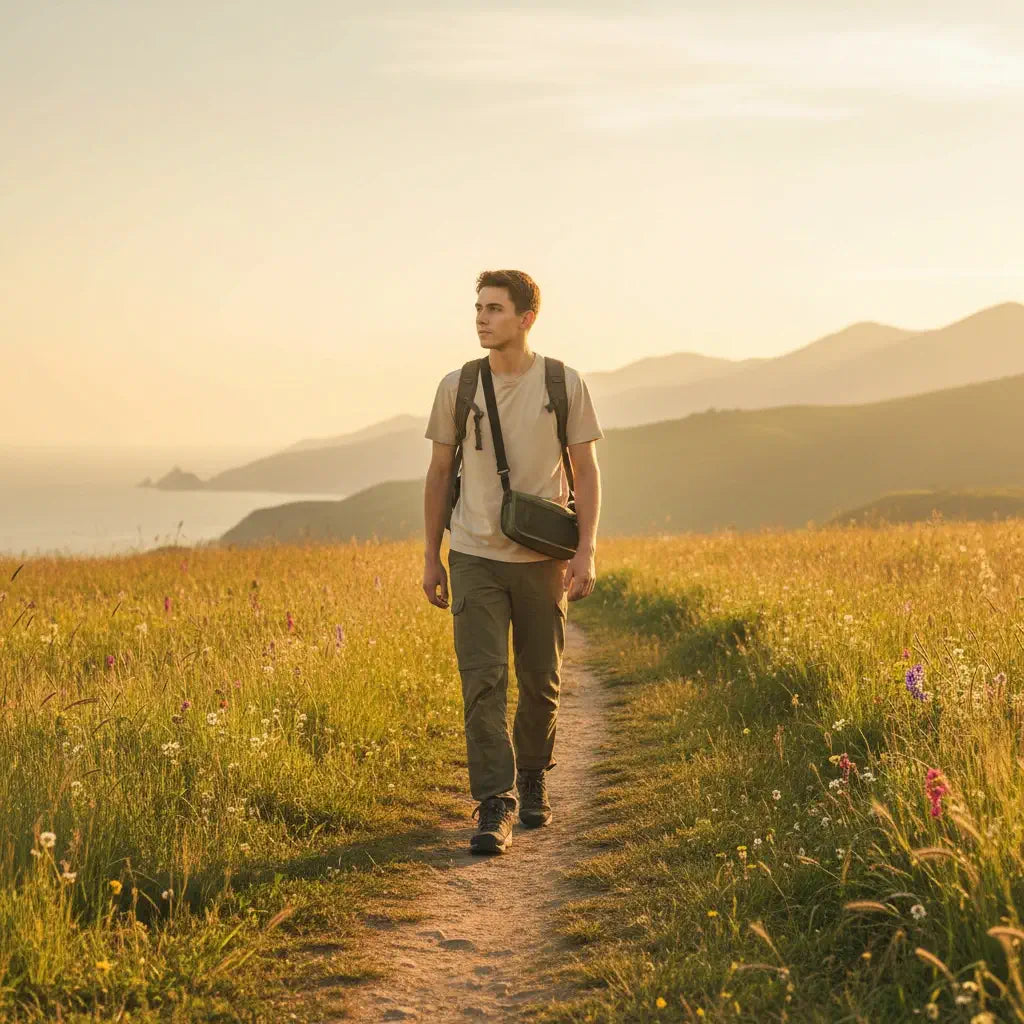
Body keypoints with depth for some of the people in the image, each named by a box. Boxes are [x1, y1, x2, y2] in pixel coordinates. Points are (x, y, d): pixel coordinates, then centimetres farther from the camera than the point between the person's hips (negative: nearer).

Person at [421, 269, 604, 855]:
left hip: (541, 561, 0)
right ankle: (494, 808, -10)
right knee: (483, 682, -10)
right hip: (475, 558, 0)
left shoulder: (566, 385, -1)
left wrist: (586, 552, -9)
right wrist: (431, 558, 8)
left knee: (541, 684, 8)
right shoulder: (458, 386, 3)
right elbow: (440, 474, 10)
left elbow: (587, 473, 1)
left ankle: (532, 783, 31)